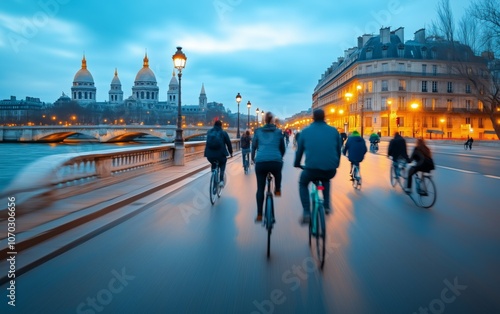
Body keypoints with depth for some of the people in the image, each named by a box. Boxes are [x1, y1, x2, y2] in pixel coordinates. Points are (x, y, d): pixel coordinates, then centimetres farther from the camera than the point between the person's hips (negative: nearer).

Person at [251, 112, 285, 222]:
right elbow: (283, 148, 20)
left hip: (260, 162, 0)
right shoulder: (278, 132, 13)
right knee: (278, 173, 38)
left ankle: (259, 215, 8)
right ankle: (277, 190, 26)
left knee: (260, 188, 9)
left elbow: (254, 146, 16)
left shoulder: (258, 131, 13)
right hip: (276, 161, 0)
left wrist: (253, 158, 32)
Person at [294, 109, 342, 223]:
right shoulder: (334, 131, 10)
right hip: (331, 170, 2)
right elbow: (339, 149, 17)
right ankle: (326, 205, 31)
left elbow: (299, 150, 14)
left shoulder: (305, 131, 8)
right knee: (325, 179, 39)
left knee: (303, 183, 29)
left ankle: (306, 212, 13)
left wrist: (297, 164, 31)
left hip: (312, 168, -2)